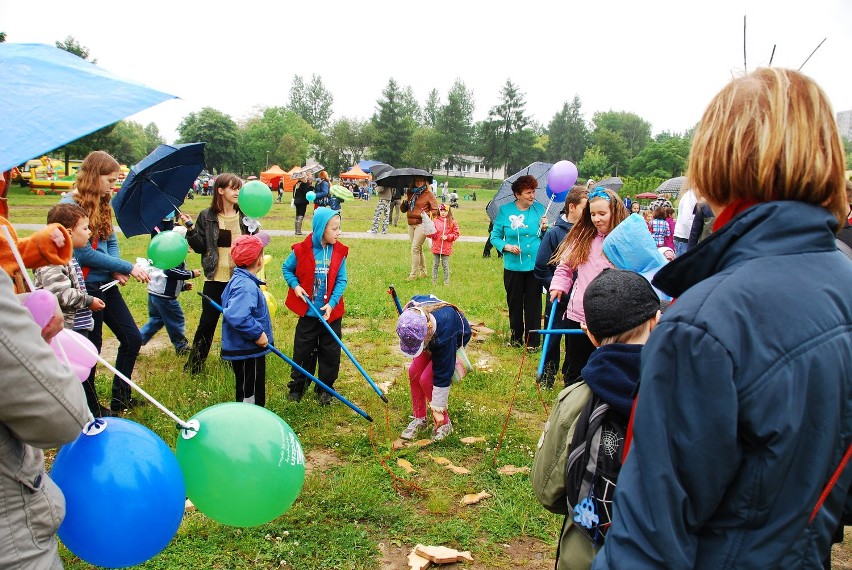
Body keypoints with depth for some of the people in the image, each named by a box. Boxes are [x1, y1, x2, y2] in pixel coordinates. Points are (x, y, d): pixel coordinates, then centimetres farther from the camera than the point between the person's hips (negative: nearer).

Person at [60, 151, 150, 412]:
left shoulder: (102, 204, 9)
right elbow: (84, 252, -20)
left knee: (132, 338, 11)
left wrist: (117, 269, -10)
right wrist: (128, 268, -17)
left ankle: (120, 398, 24)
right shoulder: (70, 204, -16)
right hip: (86, 287, -8)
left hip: (106, 284, 8)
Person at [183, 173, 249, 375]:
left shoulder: (245, 216, 3)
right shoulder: (207, 217, -1)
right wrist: (191, 228, -14)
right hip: (215, 279, -1)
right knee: (207, 322, 3)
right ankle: (194, 364, 18)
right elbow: (200, 247, -2)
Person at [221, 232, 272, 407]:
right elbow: (237, 317, -38)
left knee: (246, 394, 23)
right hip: (247, 353, -10)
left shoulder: (238, 280, 9)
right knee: (250, 396, 1)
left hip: (242, 348, 10)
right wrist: (258, 333, -26)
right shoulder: (246, 286, -25)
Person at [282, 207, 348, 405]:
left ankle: (325, 389, 25)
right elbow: (286, 268, 6)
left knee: (330, 352, 9)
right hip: (308, 312, -1)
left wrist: (332, 303, -16)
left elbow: (341, 280, -5)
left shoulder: (339, 252, -5)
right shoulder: (302, 250, -10)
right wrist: (295, 285, -10)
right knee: (303, 351, 10)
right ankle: (297, 387, 27)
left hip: (332, 313, 1)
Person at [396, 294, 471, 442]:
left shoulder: (444, 333, -45)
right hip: (432, 338, 6)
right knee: (414, 372, -7)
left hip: (457, 338, -6)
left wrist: (438, 409, -25)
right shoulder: (410, 312, -32)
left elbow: (443, 374, -34)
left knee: (426, 379, -18)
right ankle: (419, 419, 11)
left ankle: (444, 423, 0)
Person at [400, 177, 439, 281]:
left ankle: (414, 274, -7)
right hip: (411, 224, 6)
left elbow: (435, 210, -3)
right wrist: (405, 202, -5)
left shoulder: (428, 194, -2)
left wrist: (426, 215, -17)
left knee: (415, 248, -12)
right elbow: (403, 210, 14)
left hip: (422, 224, -6)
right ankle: (423, 272, 23)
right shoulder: (410, 193, 13)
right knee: (418, 249, 13)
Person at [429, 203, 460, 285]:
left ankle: (446, 282, 15)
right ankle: (434, 281, 17)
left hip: (446, 248, -1)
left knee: (445, 265, 6)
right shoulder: (435, 221, 3)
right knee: (435, 265, 8)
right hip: (436, 247, 1)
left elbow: (456, 234, 1)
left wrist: (447, 237, -12)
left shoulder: (452, 222, 0)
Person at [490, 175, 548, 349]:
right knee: (514, 304, 11)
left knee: (533, 304, 5)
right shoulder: (505, 210, -2)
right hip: (513, 266, 0)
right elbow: (495, 236, 2)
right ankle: (515, 338, 26)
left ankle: (532, 341, 16)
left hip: (536, 265, 1)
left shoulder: (539, 208, 3)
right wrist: (506, 246, -15)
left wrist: (544, 229, -12)